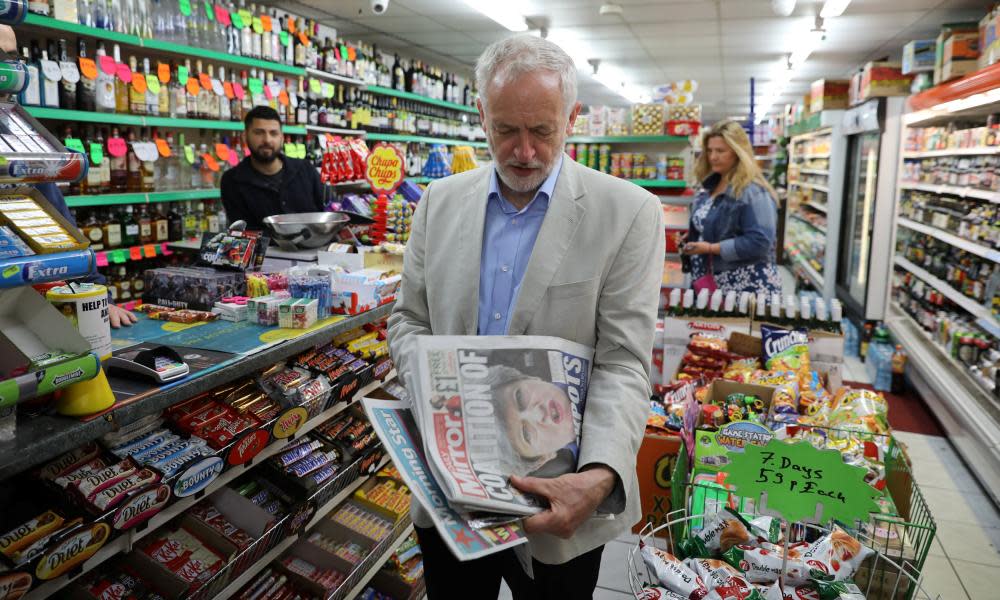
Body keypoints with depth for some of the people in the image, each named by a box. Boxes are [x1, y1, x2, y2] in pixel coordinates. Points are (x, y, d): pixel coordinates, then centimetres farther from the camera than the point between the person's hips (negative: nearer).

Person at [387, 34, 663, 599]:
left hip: (558, 498, -3)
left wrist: (600, 477, -29)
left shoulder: (629, 213, -10)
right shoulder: (441, 201, 2)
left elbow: (623, 363, -14)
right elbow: (409, 319, 8)